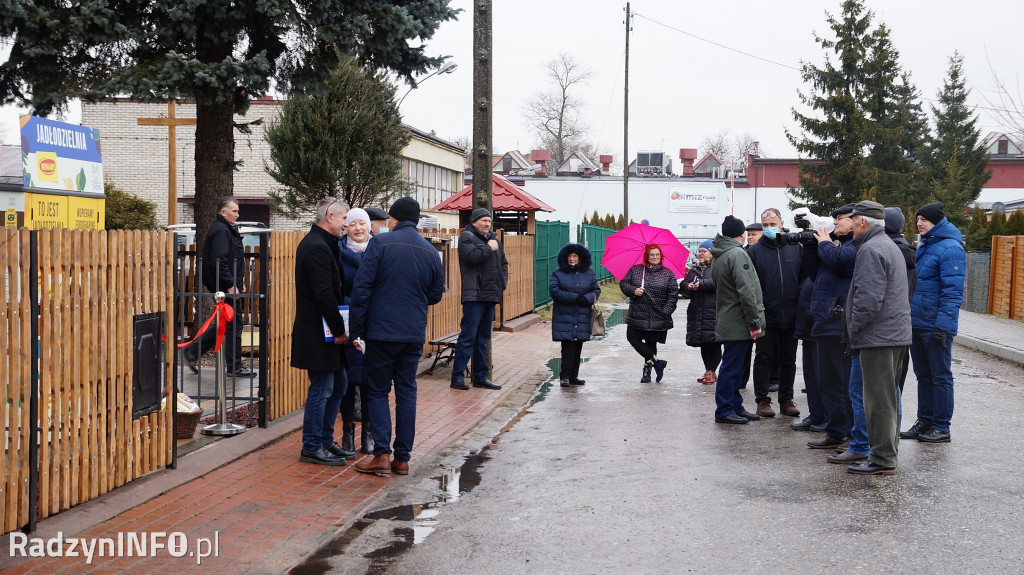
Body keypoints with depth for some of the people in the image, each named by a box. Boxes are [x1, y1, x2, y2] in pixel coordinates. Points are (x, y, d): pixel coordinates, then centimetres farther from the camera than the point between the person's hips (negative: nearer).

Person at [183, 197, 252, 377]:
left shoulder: (227, 229, 20)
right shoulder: (220, 231, -15)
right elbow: (219, 262, -23)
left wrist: (240, 281, 22)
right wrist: (230, 286, -22)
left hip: (230, 286, 11)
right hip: (226, 287, -11)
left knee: (225, 325, 15)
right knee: (233, 325, -3)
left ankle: (192, 352, 19)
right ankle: (234, 367, 4)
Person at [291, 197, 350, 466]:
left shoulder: (317, 244, 16)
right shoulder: (317, 248, -18)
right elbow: (324, 294, -23)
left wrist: (338, 328, 14)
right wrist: (339, 330, -18)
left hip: (322, 332, 11)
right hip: (317, 333, -11)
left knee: (338, 384, 16)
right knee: (321, 389, -3)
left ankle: (325, 440, 25)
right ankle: (312, 447, 7)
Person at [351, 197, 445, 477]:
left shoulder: (380, 243, -8)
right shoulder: (431, 252, 6)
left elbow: (362, 288, -11)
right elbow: (436, 294, 14)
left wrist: (356, 330, -5)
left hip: (381, 332, -4)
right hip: (414, 335, 4)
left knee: (377, 392, 6)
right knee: (406, 392, 11)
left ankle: (382, 454, -1)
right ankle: (402, 458, 11)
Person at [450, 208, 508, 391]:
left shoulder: (493, 239, 20)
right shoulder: (467, 237, -3)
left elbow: (503, 263, 30)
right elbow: (472, 256, -23)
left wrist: (503, 281, 14)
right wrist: (489, 248, -10)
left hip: (491, 296, 8)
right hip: (474, 295, -8)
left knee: (483, 338, 12)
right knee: (468, 336, -10)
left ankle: (480, 376, 18)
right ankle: (457, 376, -7)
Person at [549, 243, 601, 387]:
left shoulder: (588, 273, 10)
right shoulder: (558, 273, 2)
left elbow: (596, 290, 11)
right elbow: (554, 291, -8)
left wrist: (587, 298, -11)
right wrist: (574, 298, -16)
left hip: (582, 316, 3)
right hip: (564, 316, -3)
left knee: (578, 346, 6)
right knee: (568, 345, -12)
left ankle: (573, 376, 14)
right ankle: (565, 376, -8)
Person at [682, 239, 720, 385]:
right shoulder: (695, 269, 20)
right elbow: (684, 284, 15)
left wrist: (701, 284, -18)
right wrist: (688, 286, -7)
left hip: (713, 310, -6)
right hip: (697, 311, 6)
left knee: (713, 343, -6)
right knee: (703, 344, 9)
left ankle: (711, 371, 0)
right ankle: (709, 372, 16)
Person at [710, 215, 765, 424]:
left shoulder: (718, 256, 16)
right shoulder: (738, 254, -15)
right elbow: (746, 292, -20)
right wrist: (754, 322, -17)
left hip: (725, 320, 10)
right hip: (738, 322, -10)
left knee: (733, 366, 14)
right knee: (732, 366, -5)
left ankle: (735, 407, 20)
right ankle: (725, 410, -1)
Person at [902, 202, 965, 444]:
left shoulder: (950, 248, -13)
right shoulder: (923, 247, 14)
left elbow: (953, 292, -18)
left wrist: (943, 325, -22)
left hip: (936, 325, -9)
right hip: (917, 323, 9)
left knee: (940, 376, 1)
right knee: (923, 375, 14)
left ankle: (941, 427, 8)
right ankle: (924, 421, 22)